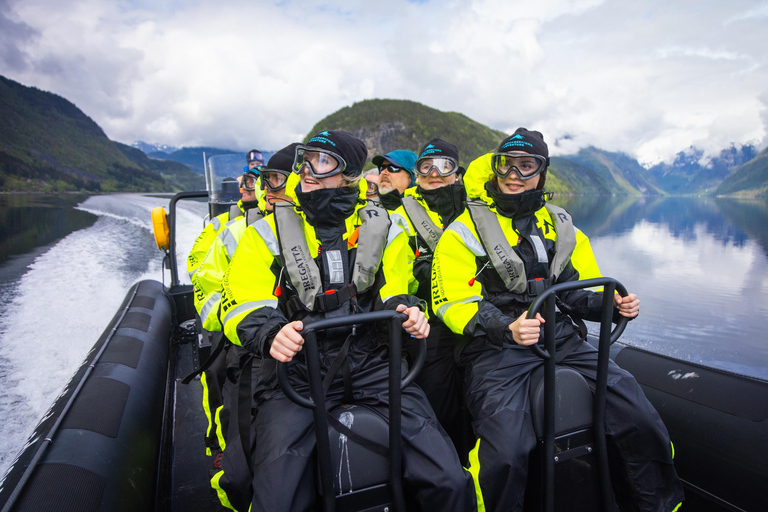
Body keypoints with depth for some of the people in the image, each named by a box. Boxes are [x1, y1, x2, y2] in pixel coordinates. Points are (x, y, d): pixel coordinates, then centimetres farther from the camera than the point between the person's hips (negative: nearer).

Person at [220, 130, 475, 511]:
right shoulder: (269, 231, 7)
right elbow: (242, 305, 0)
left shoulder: (383, 229, 11)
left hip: (369, 360, 1)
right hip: (297, 366, 0)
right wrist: (270, 333, -22)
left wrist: (406, 309, -6)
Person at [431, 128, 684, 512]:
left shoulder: (562, 227, 17)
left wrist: (613, 305, 0)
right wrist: (506, 329, -23)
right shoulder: (466, 229, 2)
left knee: (644, 425, -7)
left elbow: (582, 291, 23)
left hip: (562, 339, 5)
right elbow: (452, 302, -7)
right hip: (496, 347, -4)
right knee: (505, 454, -27)